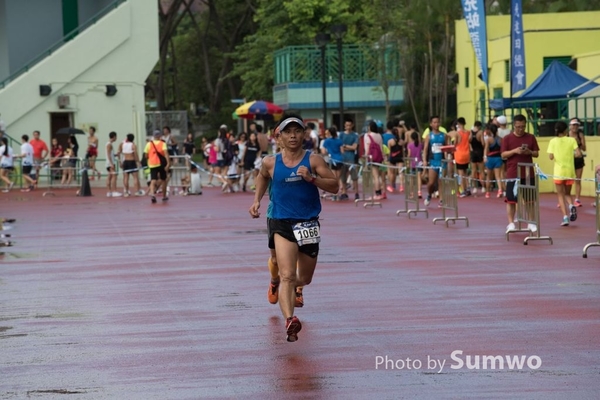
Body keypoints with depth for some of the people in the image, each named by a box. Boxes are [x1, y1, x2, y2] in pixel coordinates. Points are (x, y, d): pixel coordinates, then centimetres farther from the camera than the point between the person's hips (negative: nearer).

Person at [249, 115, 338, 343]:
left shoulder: (313, 161, -4)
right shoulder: (271, 163, 0)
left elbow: (334, 186, -8)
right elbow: (262, 177, 23)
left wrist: (312, 178, -22)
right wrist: (257, 200, 11)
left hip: (309, 224, 2)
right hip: (281, 223, -2)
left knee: (305, 278, 20)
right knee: (287, 276, -21)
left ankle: (286, 286, 56)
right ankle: (289, 321, -26)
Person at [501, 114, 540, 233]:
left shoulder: (531, 138, 6)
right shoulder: (507, 139, 1)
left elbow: (536, 153, 9)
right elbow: (503, 155, -3)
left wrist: (529, 152, -13)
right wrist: (514, 151, -19)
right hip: (513, 174, -2)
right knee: (511, 199, -1)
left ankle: (531, 223, 12)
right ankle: (511, 223, 5)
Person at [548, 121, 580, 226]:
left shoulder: (553, 141, -3)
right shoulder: (571, 140, -1)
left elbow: (551, 157, -9)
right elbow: (578, 153, -10)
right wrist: (571, 154, 10)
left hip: (558, 172, -1)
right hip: (570, 171, 1)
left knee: (561, 195, 8)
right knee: (567, 193, 18)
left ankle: (565, 217, -6)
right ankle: (571, 206, -14)